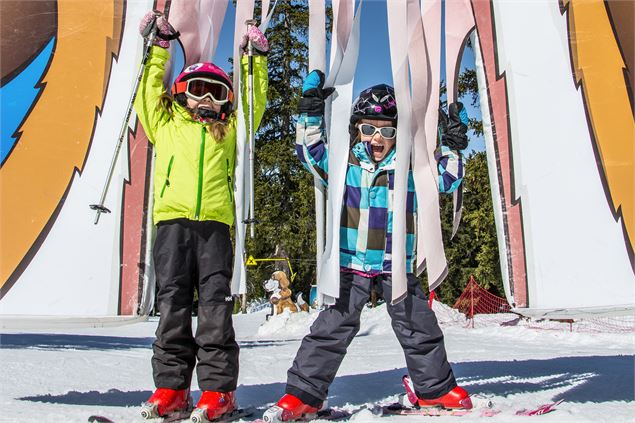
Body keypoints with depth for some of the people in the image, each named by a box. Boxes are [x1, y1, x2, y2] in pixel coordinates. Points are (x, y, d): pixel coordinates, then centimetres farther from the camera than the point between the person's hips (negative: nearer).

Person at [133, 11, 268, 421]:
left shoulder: (230, 130, 22)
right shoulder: (166, 124, 21)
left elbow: (255, 101, 25)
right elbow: (150, 90, 25)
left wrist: (256, 59, 23)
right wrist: (160, 46, 26)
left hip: (215, 223, 0)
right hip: (173, 221, 1)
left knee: (216, 303, -4)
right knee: (173, 303, 1)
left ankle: (217, 388, 0)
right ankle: (171, 387, 8)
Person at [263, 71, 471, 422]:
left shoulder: (412, 165, 4)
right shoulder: (345, 163, 0)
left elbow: (446, 180, 14)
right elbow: (311, 151, -2)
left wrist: (452, 146, 2)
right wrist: (311, 111, -10)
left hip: (398, 265, 2)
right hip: (352, 262, -1)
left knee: (418, 327, 11)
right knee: (331, 327, -1)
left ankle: (435, 387, 31)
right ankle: (302, 393, 8)